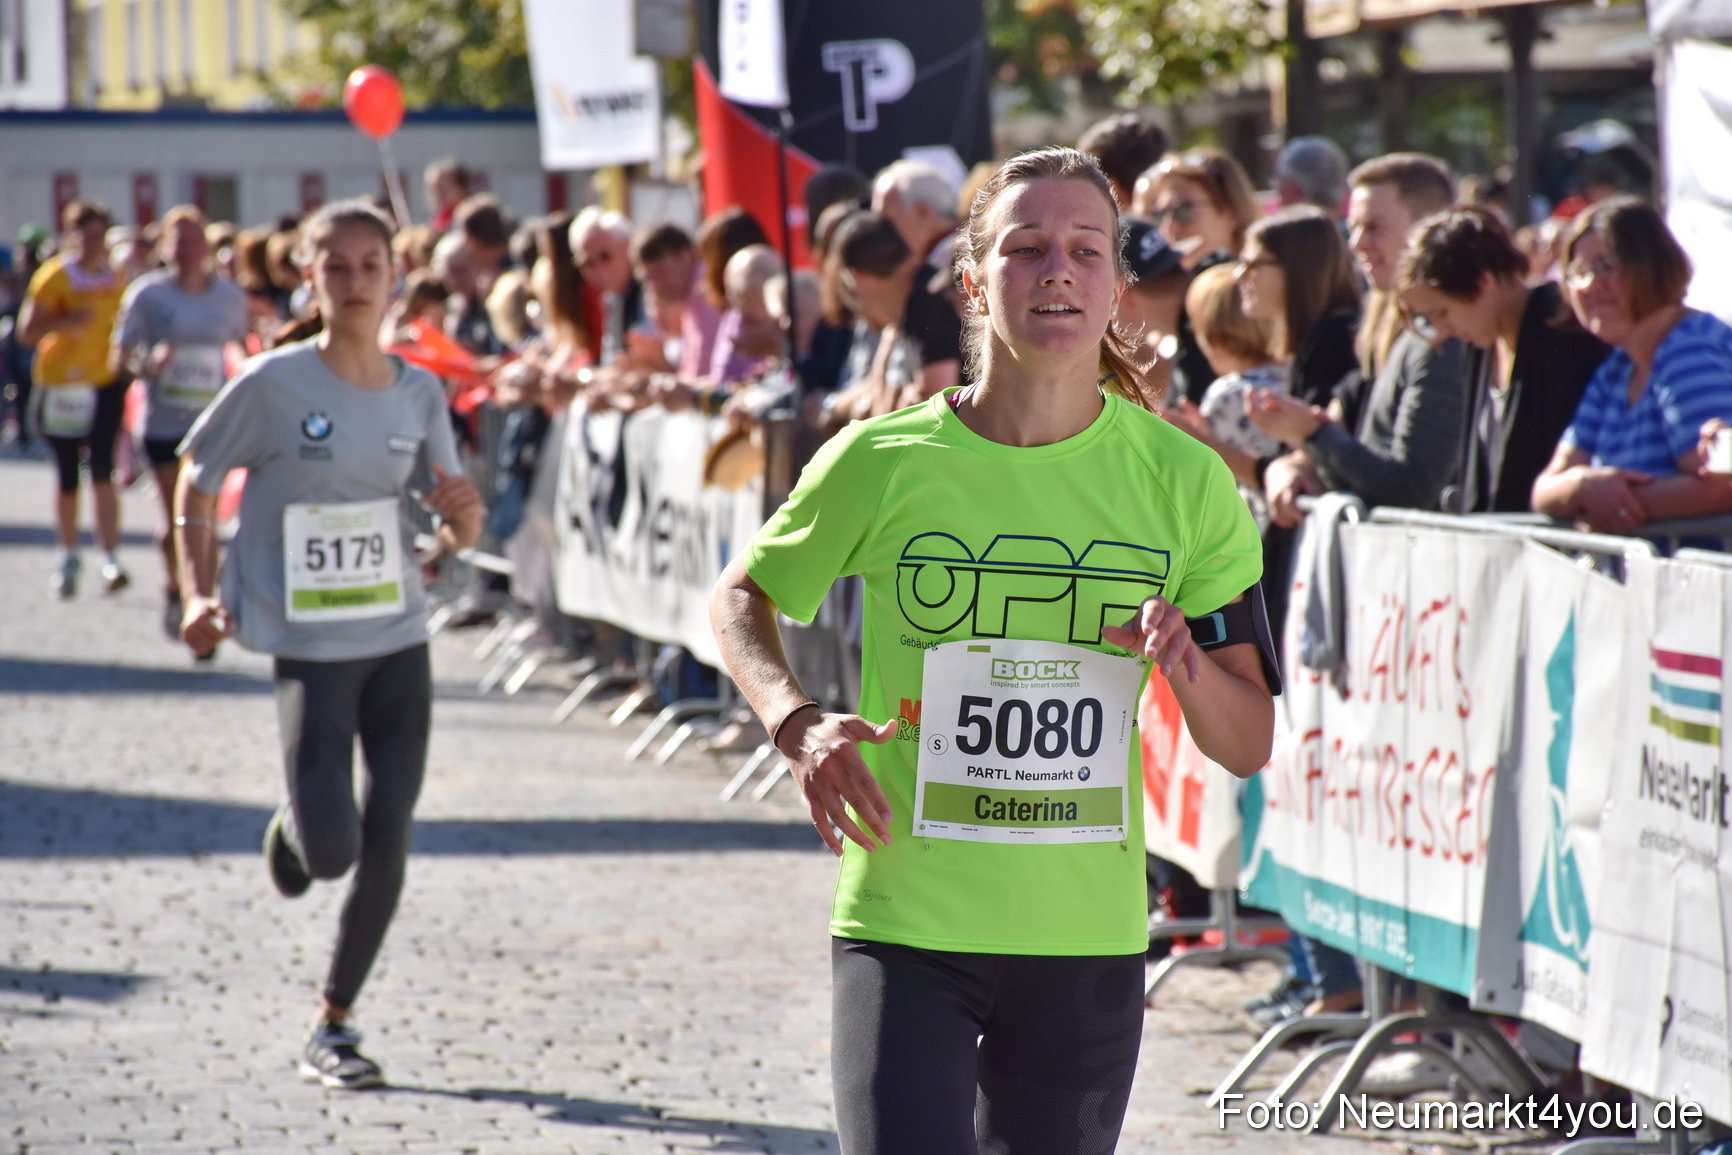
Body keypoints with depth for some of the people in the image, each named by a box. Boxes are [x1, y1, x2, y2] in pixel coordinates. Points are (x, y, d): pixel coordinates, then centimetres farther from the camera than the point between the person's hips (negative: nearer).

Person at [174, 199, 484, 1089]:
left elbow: (457, 533, 12)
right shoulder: (274, 384, -9)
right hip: (311, 647, -4)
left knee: (387, 840, 1)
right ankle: (291, 830, 28)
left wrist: (461, 513, -12)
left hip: (399, 639, 4)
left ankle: (333, 1024, 15)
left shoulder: (418, 395, 4)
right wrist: (201, 594, -9)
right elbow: (197, 483, 1)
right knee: (331, 847, -11)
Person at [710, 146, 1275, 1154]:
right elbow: (742, 598, 13)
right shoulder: (884, 462, -4)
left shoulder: (1183, 479, 0)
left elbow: (1248, 747, 4)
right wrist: (799, 724, -6)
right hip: (905, 924, -2)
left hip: (1090, 938, 2)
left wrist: (1188, 666, -18)